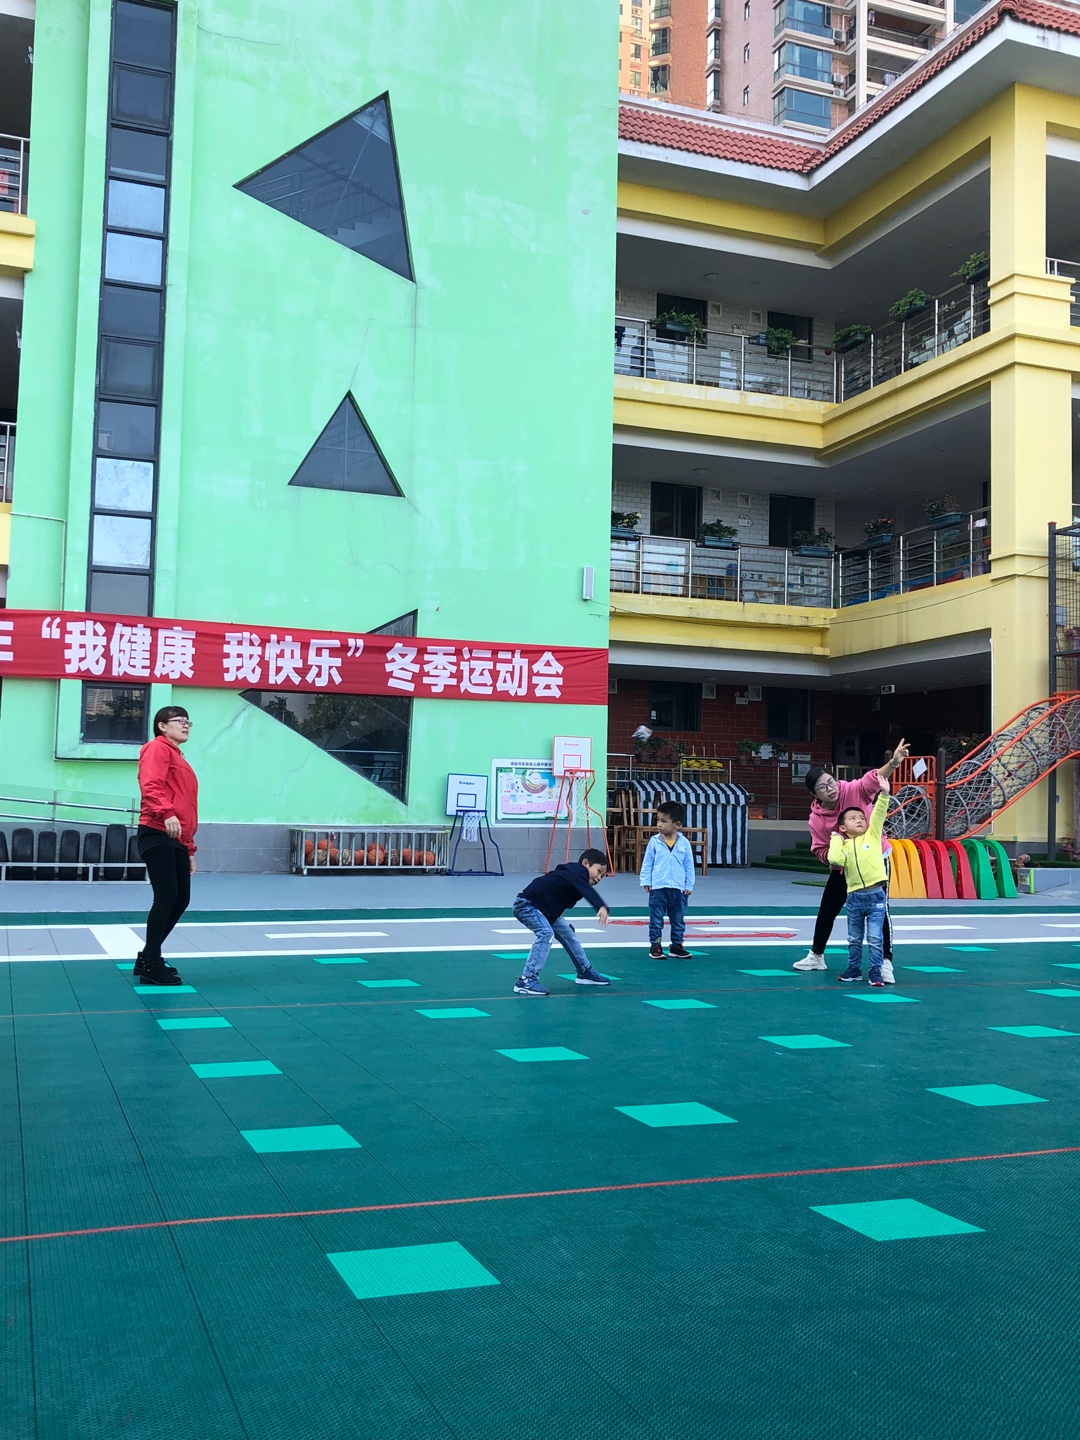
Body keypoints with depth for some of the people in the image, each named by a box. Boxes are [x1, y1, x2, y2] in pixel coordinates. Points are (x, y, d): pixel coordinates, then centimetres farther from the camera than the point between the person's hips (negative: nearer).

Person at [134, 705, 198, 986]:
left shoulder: (179, 758, 24)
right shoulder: (158, 748, -3)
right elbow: (150, 785, -21)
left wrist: (189, 849, 23)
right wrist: (166, 813, -38)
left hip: (177, 840, 9)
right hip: (158, 834, -9)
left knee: (181, 899, 9)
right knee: (166, 897, -10)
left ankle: (148, 957, 21)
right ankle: (151, 965, -1)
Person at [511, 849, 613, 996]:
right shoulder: (578, 871, -20)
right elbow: (588, 891, -42)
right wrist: (601, 907, -56)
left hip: (545, 910, 11)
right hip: (526, 905, -11)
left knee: (567, 933, 17)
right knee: (546, 933, -27)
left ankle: (585, 972, 34)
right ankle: (526, 981, -26)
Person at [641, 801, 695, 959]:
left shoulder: (684, 843, -1)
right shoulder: (654, 842, -3)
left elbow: (689, 866, 4)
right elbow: (647, 863, 2)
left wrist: (689, 885, 2)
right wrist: (646, 882, -4)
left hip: (678, 889, 1)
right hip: (658, 888, -1)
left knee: (678, 919, 11)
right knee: (656, 919, 4)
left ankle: (677, 945, 23)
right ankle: (655, 946, 13)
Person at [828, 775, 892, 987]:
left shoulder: (872, 835, 3)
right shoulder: (844, 844, 4)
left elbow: (878, 815, -10)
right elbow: (835, 860, -16)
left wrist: (884, 794, -22)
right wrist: (836, 839, -4)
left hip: (875, 895, -2)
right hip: (854, 897, 2)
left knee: (874, 938, -1)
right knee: (854, 938, 14)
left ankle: (875, 971, 9)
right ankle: (854, 969, 27)